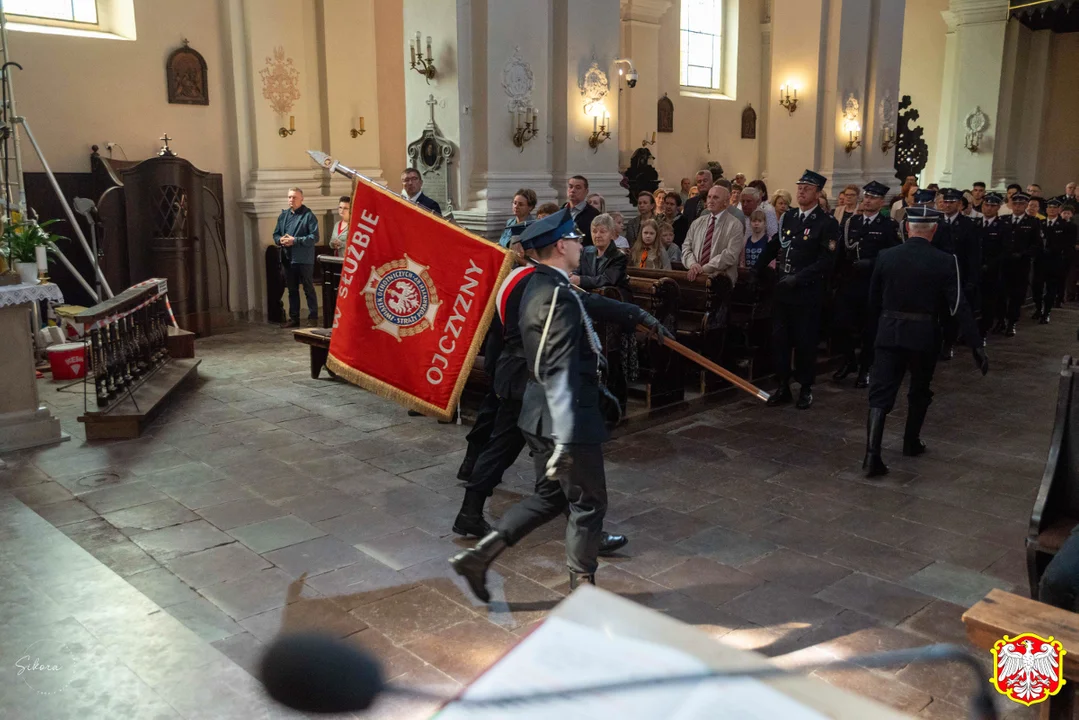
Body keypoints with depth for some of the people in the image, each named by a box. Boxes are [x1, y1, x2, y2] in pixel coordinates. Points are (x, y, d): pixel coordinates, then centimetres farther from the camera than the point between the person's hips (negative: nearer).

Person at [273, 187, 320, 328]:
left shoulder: (308, 215, -6)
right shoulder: (283, 215, 12)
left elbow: (314, 237, -13)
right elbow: (276, 234, 16)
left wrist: (295, 241, -19)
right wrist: (280, 240, -7)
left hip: (304, 259, -6)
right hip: (288, 258, 6)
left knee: (309, 289, 0)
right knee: (292, 290, 13)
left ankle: (313, 317, 7)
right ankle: (294, 318, 21)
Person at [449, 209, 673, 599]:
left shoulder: (542, 285, 9)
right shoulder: (559, 296, -22)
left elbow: (593, 304, 23)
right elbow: (560, 372, -30)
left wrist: (642, 317, 33)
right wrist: (564, 440, -34)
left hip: (540, 415, 9)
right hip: (569, 419, -9)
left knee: (549, 496, 21)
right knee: (588, 503, 10)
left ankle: (479, 555, 17)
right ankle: (582, 588, 26)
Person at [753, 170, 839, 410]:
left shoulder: (827, 223, -7)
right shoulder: (788, 217, 11)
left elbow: (826, 261, -14)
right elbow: (772, 247, 18)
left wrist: (798, 278, -20)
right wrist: (755, 271, 12)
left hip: (808, 292, -5)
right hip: (783, 289, 5)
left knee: (805, 341, 3)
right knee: (779, 339, 7)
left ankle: (806, 389, 17)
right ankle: (783, 388, 17)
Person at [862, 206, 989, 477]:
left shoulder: (885, 256, -1)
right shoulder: (945, 262, -8)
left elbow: (873, 300, 6)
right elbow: (959, 306, -12)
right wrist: (976, 345, -10)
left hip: (889, 333, 1)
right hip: (924, 335, -1)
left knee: (881, 393, -1)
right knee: (919, 391, 21)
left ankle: (872, 453, -14)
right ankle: (911, 442, 34)